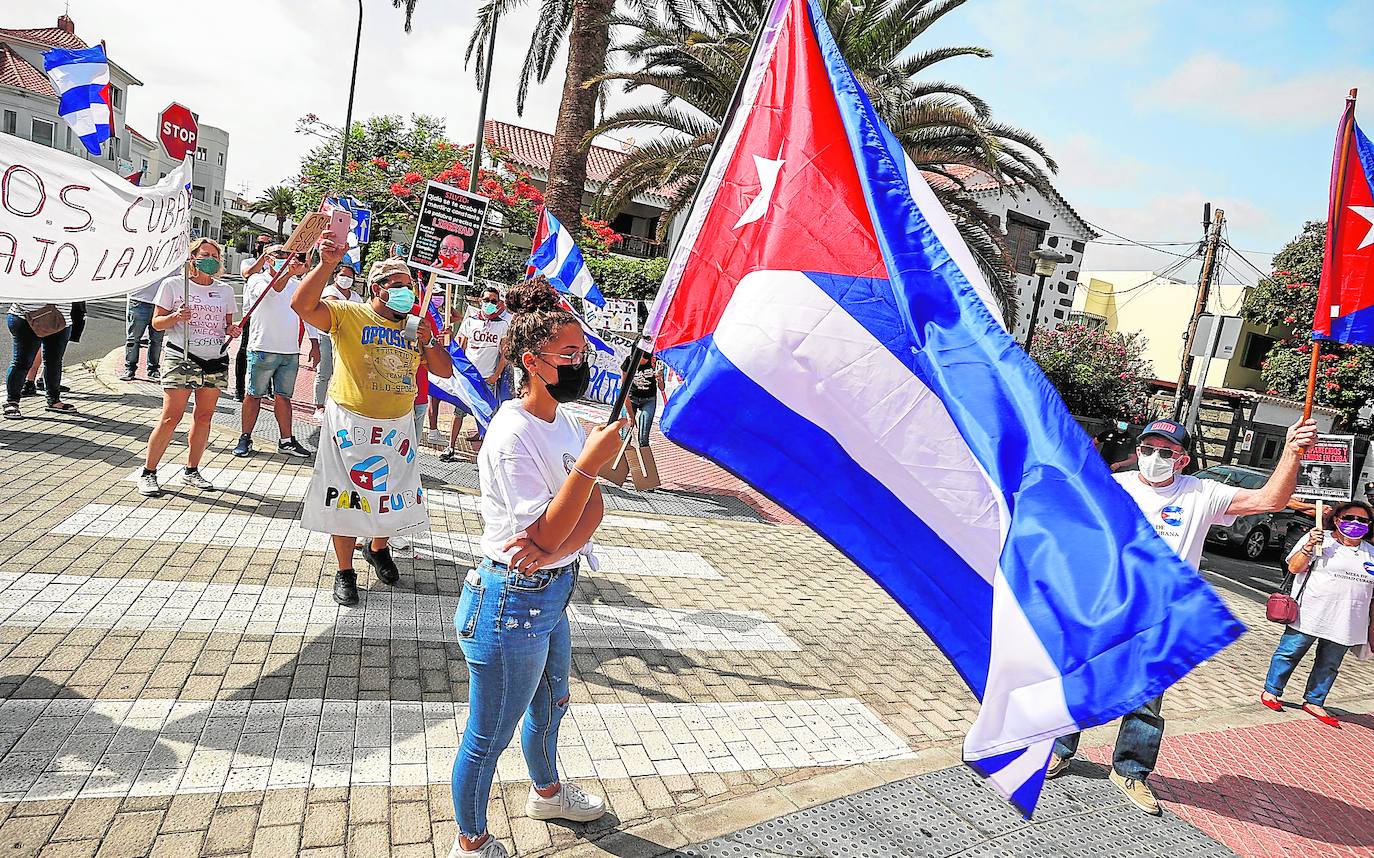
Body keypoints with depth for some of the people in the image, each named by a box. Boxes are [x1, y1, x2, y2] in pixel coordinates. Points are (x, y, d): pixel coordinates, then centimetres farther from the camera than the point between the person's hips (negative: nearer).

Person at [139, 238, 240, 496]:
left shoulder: (225, 291, 12)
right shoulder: (172, 284, 2)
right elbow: (157, 322, 3)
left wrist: (232, 330, -1)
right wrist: (175, 317, -17)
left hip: (216, 361, 4)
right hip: (181, 359, -4)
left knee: (204, 416, 5)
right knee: (171, 417, -8)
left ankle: (191, 471, 17)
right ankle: (148, 473, 4)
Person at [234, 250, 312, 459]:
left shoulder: (295, 284, 15)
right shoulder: (257, 280, -1)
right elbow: (271, 290, -24)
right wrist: (290, 273, -41)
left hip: (290, 351, 4)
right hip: (263, 349, -4)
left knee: (284, 396, 9)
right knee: (254, 395, 3)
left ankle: (286, 441, 13)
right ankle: (245, 439, 12)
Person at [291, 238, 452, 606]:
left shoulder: (415, 327, 8)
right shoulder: (348, 314, -6)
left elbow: (445, 371, 5)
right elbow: (302, 305, -23)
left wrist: (429, 343, -13)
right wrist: (326, 264, -33)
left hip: (398, 426, 5)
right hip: (351, 425, -4)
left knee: (391, 495, 17)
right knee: (347, 498, 6)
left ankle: (378, 549, 43)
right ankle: (345, 572, 20)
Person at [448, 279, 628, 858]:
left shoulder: (564, 419, 2)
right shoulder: (513, 435, -25)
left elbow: (594, 507, -5)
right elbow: (547, 532, -26)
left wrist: (551, 552, -23)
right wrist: (591, 463, -32)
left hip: (551, 592, 9)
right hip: (514, 601, -9)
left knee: (550, 703, 30)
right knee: (491, 735, 12)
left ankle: (546, 792, 57)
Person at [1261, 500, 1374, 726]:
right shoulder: (1321, 540, -3)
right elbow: (1294, 568, -8)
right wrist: (1309, 546, -22)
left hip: (1344, 623, 5)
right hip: (1310, 615, -5)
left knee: (1329, 664, 12)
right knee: (1290, 653, 2)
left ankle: (1314, 702, 25)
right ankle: (1271, 691, 15)